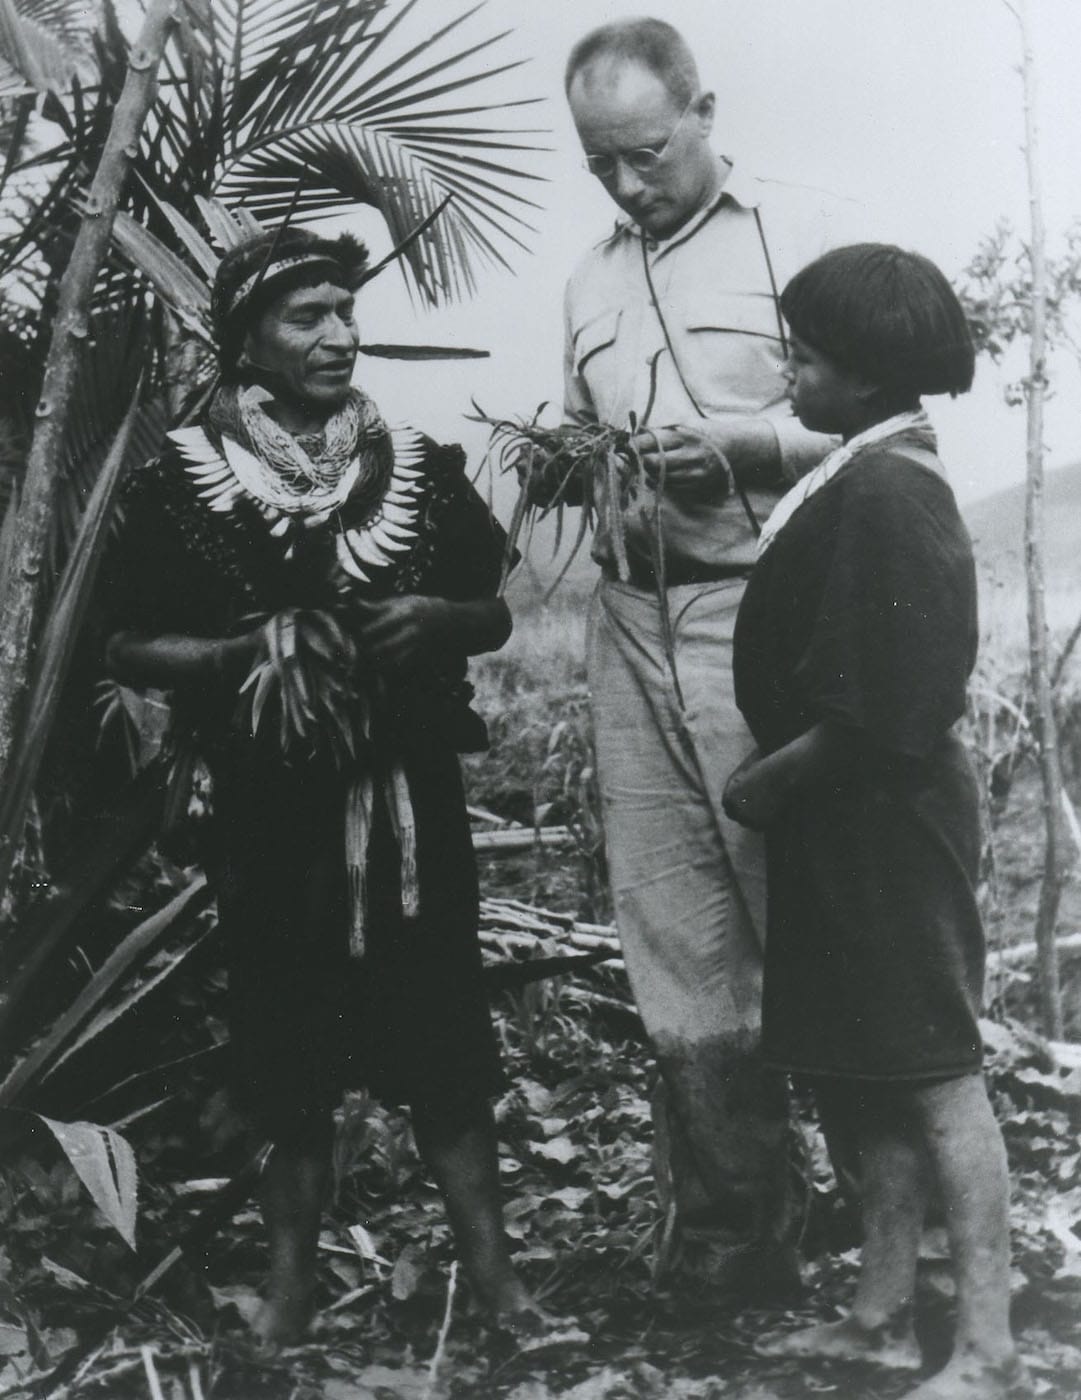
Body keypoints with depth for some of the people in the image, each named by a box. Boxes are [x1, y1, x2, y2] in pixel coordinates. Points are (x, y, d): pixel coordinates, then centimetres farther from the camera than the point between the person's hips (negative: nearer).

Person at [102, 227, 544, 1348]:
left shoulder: (420, 469, 4)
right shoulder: (180, 484, -2)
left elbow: (494, 614, 12)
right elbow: (129, 649, 0)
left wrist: (437, 618, -10)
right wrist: (251, 651, -15)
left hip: (410, 794, 1)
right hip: (271, 805, -1)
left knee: (438, 1020, 4)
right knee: (292, 1037, 6)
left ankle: (487, 1260, 15)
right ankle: (292, 1269, 21)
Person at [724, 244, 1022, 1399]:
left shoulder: (886, 492, -20)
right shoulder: (868, 476, 11)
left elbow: (883, 715, -24)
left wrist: (763, 782, -13)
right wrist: (777, 778, 11)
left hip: (883, 821, -10)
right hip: (846, 824, 10)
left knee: (933, 1076, -1)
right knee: (868, 1078, 16)